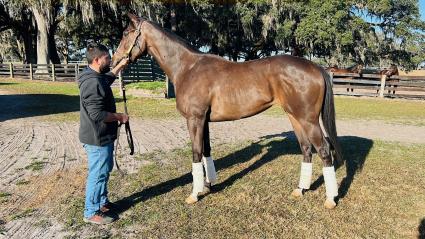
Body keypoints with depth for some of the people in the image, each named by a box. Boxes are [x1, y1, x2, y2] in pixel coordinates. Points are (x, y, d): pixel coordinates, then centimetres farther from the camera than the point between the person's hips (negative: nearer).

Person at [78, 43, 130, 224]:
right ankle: (91, 212, 18)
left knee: (105, 170, 22)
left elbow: (108, 78, 34)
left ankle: (102, 202, 39)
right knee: (98, 174, 2)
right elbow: (97, 114, -29)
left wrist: (120, 66, 28)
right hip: (97, 138, -11)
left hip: (103, 136, 11)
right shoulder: (93, 83, -25)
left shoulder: (97, 77, 8)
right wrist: (120, 117, -17)